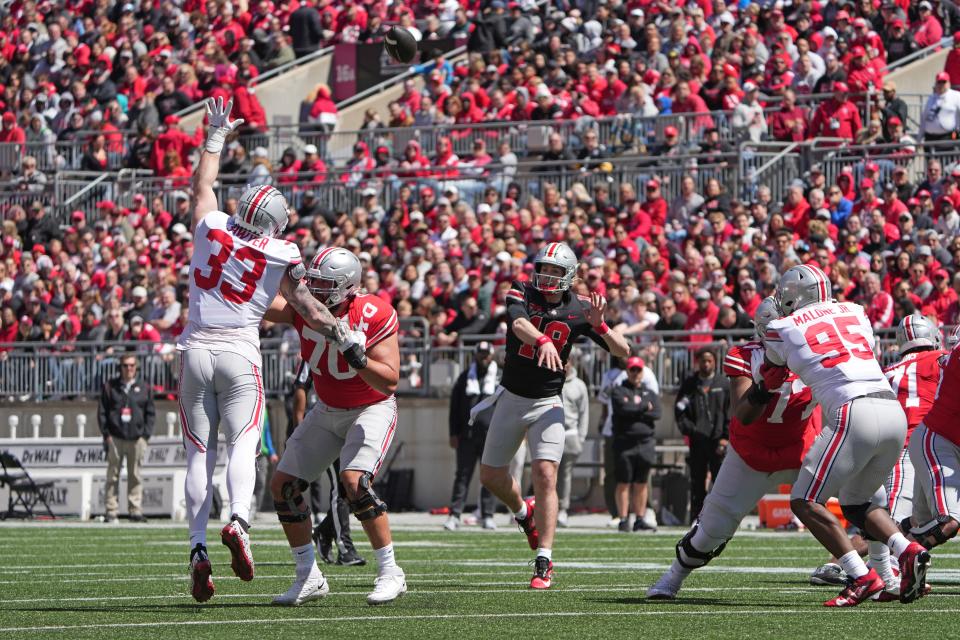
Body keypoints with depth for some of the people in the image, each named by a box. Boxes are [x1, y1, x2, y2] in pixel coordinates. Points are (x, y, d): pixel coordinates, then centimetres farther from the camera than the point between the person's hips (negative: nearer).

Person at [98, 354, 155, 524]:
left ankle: (135, 510, 2)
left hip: (137, 438, 1)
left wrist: (145, 434, 1)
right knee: (113, 475, -2)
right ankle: (111, 512, 0)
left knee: (135, 476, 0)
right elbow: (102, 411, 7)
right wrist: (106, 434, -2)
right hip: (115, 438, -1)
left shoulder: (144, 388, 10)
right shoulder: (110, 386, 7)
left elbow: (151, 412, 12)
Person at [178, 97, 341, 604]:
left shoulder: (210, 229, 1)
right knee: (242, 444, -3)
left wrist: (216, 137, 31)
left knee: (199, 452, 4)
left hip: (196, 351, 2)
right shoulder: (281, 256, -4)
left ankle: (198, 546, -8)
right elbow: (305, 305, -1)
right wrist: (343, 335, 10)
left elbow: (203, 183, 18)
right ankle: (238, 521, -31)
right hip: (240, 354, -2)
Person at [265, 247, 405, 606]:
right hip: (328, 411, 6)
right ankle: (309, 578, 11)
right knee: (283, 485, 0)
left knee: (354, 481, -28)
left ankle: (390, 573, -16)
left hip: (372, 409, -6)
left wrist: (355, 354, -39)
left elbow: (390, 381, -27)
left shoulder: (374, 316, -25)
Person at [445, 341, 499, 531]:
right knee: (462, 475, -2)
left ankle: (488, 516, 8)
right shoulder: (465, 377, 11)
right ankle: (455, 515, -4)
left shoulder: (501, 378, 7)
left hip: (492, 435, -1)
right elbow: (454, 407, 11)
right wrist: (454, 434, 3)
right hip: (467, 435, 1)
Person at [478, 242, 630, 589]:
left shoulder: (578, 310, -6)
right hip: (512, 398, 2)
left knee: (545, 476, -17)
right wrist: (542, 341, -54)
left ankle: (544, 562, -15)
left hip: (547, 403, -2)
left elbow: (622, 351, -6)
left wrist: (599, 326, -25)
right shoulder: (521, 295, -8)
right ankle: (523, 512, 45)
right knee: (491, 476, 13)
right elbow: (519, 325, -32)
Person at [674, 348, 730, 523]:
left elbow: (731, 414, 4)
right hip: (697, 441, 1)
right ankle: (696, 519, 8)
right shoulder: (689, 385, 11)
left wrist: (725, 437, -6)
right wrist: (689, 430, -9)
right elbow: (680, 410, 6)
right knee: (697, 482, 4)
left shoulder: (724, 384, 9)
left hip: (718, 441, -1)